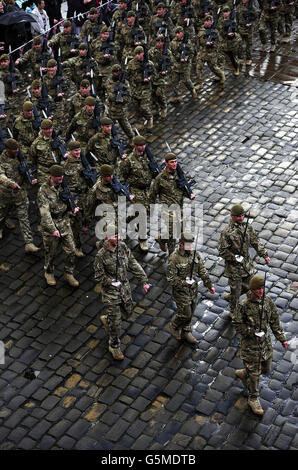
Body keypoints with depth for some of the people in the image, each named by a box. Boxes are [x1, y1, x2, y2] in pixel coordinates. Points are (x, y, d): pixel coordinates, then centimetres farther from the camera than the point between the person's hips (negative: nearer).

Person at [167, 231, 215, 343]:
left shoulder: (195, 254, -2)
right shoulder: (174, 258, -22)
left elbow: (202, 271, 6)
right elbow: (170, 277, -20)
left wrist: (209, 285, 1)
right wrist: (184, 283, -29)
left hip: (193, 289, 6)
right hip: (180, 291, -6)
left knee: (190, 312, 16)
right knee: (185, 313, -1)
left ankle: (186, 332, 36)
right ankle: (174, 326, 28)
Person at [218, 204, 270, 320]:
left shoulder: (247, 227, -1)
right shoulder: (227, 232, -21)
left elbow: (256, 243, 7)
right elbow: (222, 251, -17)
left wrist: (265, 255, 0)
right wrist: (235, 258, -22)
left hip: (247, 265, 6)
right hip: (234, 268, -6)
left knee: (247, 287, 20)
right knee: (236, 290, 5)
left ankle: (229, 297, 45)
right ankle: (233, 312, 27)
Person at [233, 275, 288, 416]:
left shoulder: (267, 301, -5)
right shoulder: (245, 306, -21)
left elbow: (274, 321, 5)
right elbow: (237, 324, -12)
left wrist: (281, 338, 5)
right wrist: (253, 332, -21)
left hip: (265, 341, 6)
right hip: (250, 344, -6)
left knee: (265, 369, 20)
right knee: (254, 373, 5)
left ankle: (243, 373, 46)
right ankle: (253, 399, 26)